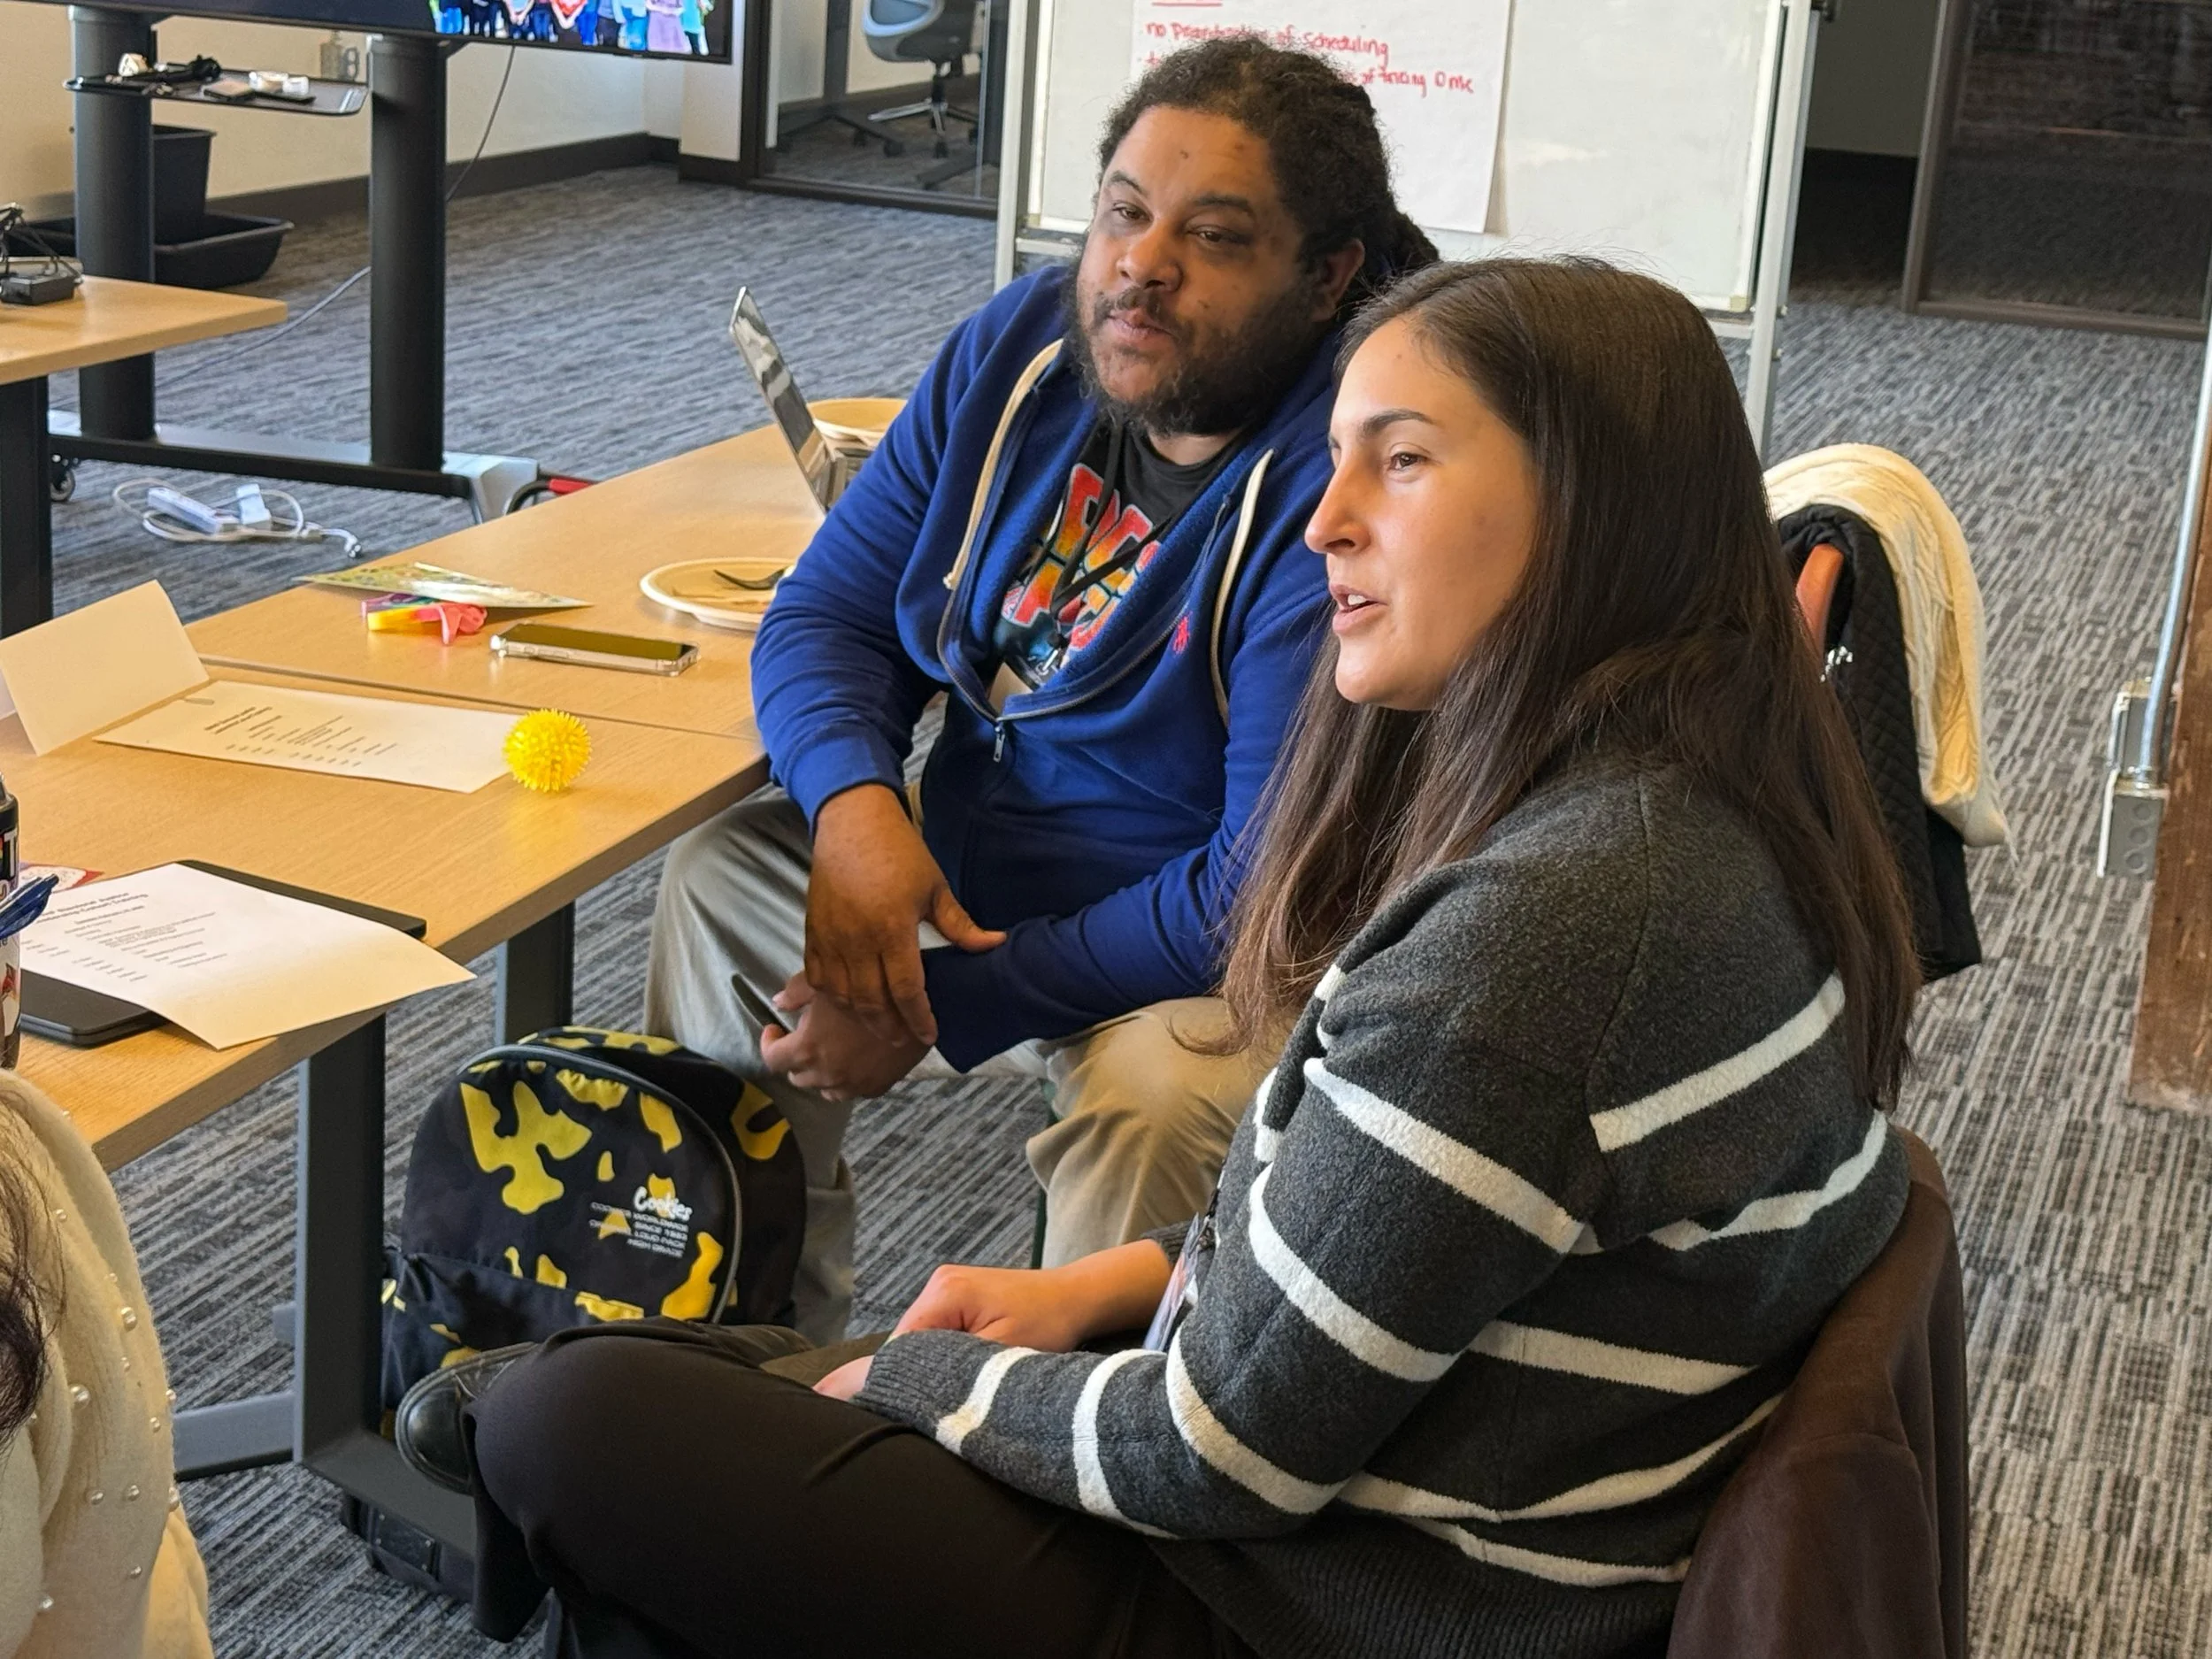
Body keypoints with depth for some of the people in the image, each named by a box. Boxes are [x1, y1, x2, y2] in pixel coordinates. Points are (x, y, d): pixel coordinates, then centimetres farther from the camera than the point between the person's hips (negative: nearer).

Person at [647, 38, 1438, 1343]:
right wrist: (854, 807, -21)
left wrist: (950, 1009, -26)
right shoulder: (1019, 351, -2)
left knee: (1156, 1089, -36)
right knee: (718, 874, 8)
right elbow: (828, 613, 3)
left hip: (1217, 973, -8)